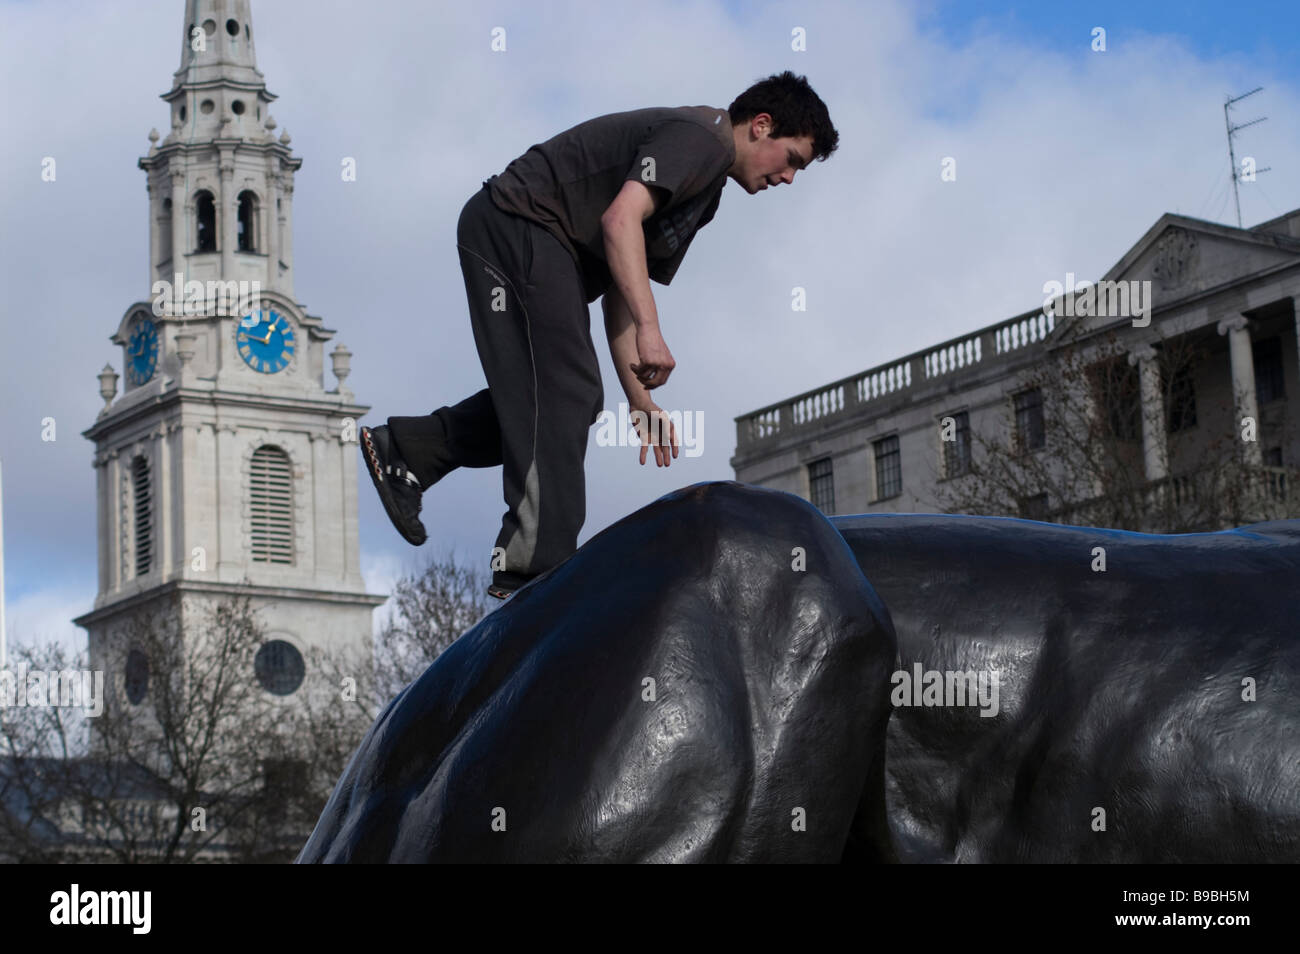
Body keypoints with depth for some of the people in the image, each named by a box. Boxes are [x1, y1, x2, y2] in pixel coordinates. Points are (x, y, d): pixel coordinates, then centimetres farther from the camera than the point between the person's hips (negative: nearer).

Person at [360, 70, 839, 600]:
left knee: (558, 397, 11)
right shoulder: (697, 139, -11)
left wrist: (638, 396, 15)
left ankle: (406, 450, 20)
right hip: (517, 224, -11)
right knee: (564, 391, -16)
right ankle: (532, 567, -20)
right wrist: (649, 330, -32)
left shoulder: (703, 191, 22)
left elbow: (619, 290, 22)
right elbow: (620, 218, -26)